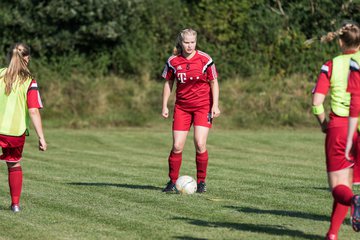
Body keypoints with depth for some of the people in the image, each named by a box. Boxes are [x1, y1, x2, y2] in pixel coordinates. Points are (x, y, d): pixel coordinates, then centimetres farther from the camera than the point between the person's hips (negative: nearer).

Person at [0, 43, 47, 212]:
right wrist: (41, 137, -8)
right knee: (14, 164, 22)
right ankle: (15, 203, 24)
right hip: (17, 131, 1)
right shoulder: (29, 82, -5)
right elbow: (33, 111, -11)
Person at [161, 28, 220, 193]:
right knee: (177, 146, -3)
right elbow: (168, 83, 9)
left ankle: (201, 182, 3)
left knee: (200, 144, -12)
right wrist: (164, 106, 5)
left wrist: (215, 105, -7)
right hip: (182, 107, 2)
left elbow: (214, 82, -1)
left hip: (203, 106, -2)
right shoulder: (173, 61, -2)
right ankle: (172, 182, 11)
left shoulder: (205, 59, -8)